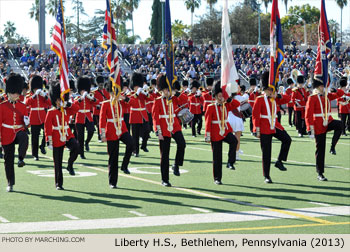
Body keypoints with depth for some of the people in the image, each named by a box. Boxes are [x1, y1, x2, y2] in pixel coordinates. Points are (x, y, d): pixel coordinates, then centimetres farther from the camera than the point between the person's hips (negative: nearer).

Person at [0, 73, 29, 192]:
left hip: (19, 132, 1)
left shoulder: (23, 106, 7)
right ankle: (10, 184, 11)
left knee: (24, 137, -38)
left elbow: (26, 123, 11)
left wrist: (26, 122, -14)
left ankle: (21, 159, -33)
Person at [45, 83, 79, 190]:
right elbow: (47, 127, -7)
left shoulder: (67, 110, 9)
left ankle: (70, 165, -6)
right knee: (58, 163, 2)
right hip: (57, 139, -3)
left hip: (68, 136, 3)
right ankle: (58, 184, 12)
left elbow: (76, 108, -6)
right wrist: (49, 142, -12)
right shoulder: (51, 112, -4)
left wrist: (67, 104, -14)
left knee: (76, 147, -29)